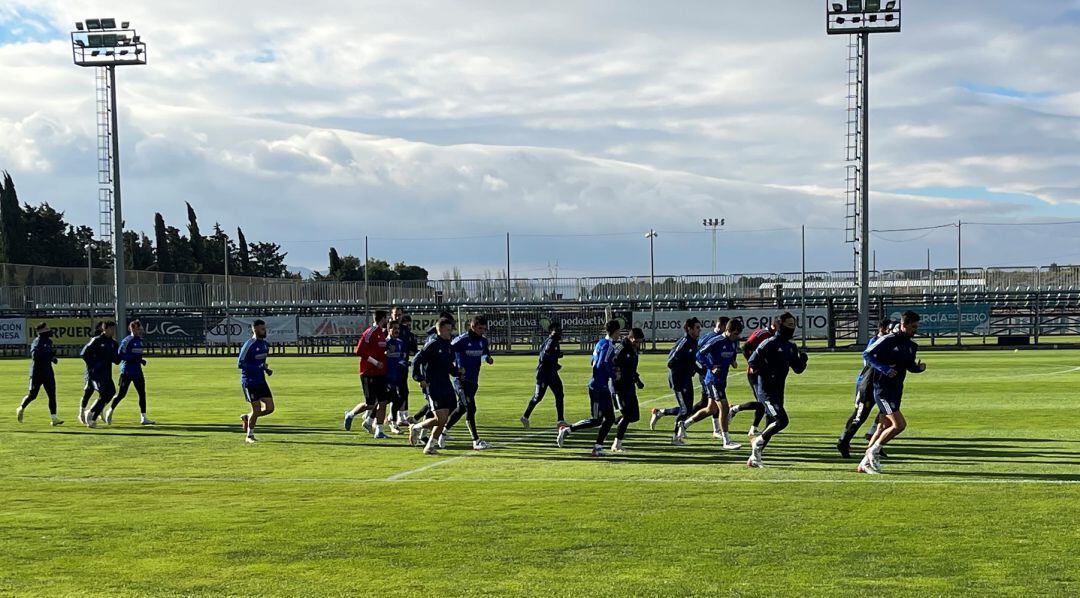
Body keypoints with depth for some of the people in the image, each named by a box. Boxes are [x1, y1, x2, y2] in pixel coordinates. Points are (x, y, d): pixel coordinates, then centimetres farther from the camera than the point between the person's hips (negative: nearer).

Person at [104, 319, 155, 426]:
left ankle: (143, 418, 2)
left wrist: (141, 360, 5)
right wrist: (135, 358, -23)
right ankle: (110, 411, 22)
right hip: (127, 371, -7)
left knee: (142, 393, 0)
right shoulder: (127, 340, -13)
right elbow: (120, 355, -18)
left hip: (137, 371, 7)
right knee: (121, 394, 0)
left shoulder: (140, 340, 11)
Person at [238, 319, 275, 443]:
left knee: (270, 408, 1)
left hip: (261, 381, 7)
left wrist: (266, 369, 4)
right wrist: (258, 367, -24)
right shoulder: (249, 345, -15)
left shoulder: (265, 344, 9)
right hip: (249, 381, -7)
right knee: (257, 409, -6)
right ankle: (249, 436, 13)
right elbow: (240, 364, -16)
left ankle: (247, 417, 24)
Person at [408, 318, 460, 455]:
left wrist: (457, 371, 5)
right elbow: (416, 360, -13)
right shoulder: (433, 344, -10)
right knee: (440, 418, -15)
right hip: (433, 386, -8)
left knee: (444, 419, 5)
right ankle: (416, 427, 9)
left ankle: (430, 445, 16)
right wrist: (420, 379, -17)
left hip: (445, 386, 8)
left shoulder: (448, 346, 14)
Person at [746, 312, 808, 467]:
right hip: (766, 390, -9)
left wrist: (802, 360, -6)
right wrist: (768, 374, -19)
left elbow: (798, 369, 14)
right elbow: (752, 362, -12)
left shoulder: (791, 347, 12)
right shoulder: (770, 343, -11)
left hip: (779, 391, 9)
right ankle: (758, 442, 1)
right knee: (782, 420, -20)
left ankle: (754, 458, 19)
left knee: (772, 425, 9)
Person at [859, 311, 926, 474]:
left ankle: (865, 464, 19)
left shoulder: (912, 346, 11)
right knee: (899, 424, -17)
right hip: (883, 389, -9)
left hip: (896, 390, 9)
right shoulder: (889, 340, -14)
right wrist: (884, 369, -24)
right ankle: (874, 451, 0)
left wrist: (919, 367, 0)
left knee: (884, 427, 11)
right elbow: (867, 354, -14)